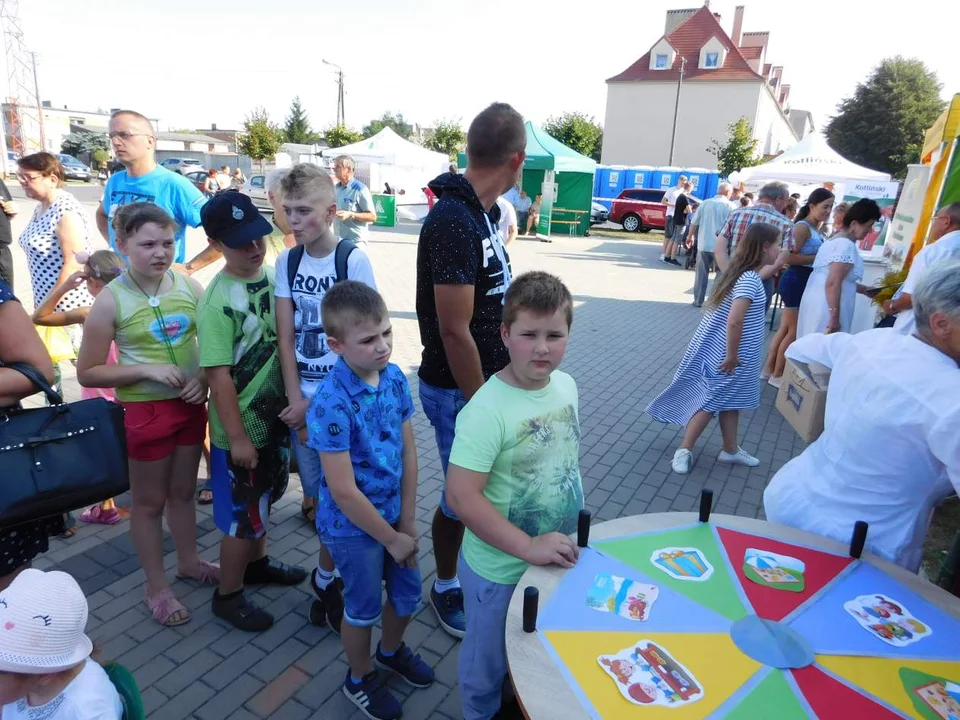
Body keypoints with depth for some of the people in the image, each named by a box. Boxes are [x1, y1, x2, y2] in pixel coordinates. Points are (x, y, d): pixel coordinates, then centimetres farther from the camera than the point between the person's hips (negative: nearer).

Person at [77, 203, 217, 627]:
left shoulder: (189, 287, -5)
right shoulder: (111, 301, -13)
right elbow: (87, 372, -8)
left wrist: (205, 376, -11)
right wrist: (146, 369, -20)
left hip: (190, 405, 3)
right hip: (144, 411, -3)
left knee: (183, 491, 21)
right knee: (149, 501, 13)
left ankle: (189, 561, 43)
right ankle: (156, 587, 31)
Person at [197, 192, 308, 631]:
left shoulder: (273, 276, -1)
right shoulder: (218, 301, -22)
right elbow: (218, 375, -21)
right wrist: (236, 436, -18)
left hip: (275, 415, 7)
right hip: (240, 428, -7)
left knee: (262, 499, 25)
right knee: (241, 516, 9)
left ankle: (257, 563, 48)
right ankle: (228, 595, 30)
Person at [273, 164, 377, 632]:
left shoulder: (354, 260, -9)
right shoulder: (286, 262, 4)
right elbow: (285, 336, 2)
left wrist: (319, 403, -13)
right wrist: (296, 399, -7)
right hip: (301, 395, 4)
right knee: (314, 493, 10)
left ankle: (325, 579, 23)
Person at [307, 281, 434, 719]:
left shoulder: (395, 378, -10)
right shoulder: (331, 404, -29)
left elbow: (408, 453, -3)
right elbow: (344, 492, -25)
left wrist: (408, 521, -2)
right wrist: (392, 538, -14)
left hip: (394, 512, 6)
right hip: (353, 526, -5)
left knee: (408, 595, 22)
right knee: (364, 607, 17)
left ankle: (391, 651, 54)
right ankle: (360, 680, 47)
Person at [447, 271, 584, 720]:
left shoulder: (567, 386, -7)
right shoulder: (487, 409, -29)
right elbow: (461, 496, -29)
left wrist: (575, 527, 13)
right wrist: (528, 546, -27)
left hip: (557, 556, 6)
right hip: (501, 569, -6)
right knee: (488, 662, 20)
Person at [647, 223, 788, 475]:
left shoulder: (742, 272, 5)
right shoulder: (750, 280, -25)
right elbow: (734, 321, -32)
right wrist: (732, 356, -25)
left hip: (719, 348, 10)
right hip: (728, 353, -10)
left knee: (731, 400, 20)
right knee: (712, 401, 3)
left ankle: (730, 450, 34)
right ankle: (685, 449, 12)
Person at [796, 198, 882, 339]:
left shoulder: (838, 238, 16)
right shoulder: (846, 245, -15)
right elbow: (833, 284, -23)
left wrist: (865, 289, 25)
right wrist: (835, 317, -23)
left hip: (818, 303, 10)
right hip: (825, 308, -10)